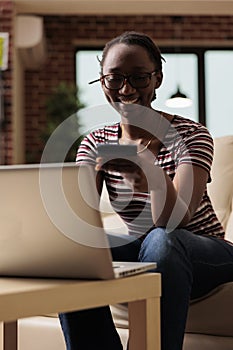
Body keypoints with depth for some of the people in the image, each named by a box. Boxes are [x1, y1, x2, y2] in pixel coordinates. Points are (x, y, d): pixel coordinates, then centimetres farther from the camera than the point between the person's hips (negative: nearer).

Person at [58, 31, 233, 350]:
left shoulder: (189, 135, -16)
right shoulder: (96, 143, -3)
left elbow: (172, 221, -31)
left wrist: (152, 172, -52)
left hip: (204, 258, -4)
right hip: (141, 252, 4)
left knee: (160, 241, -36)